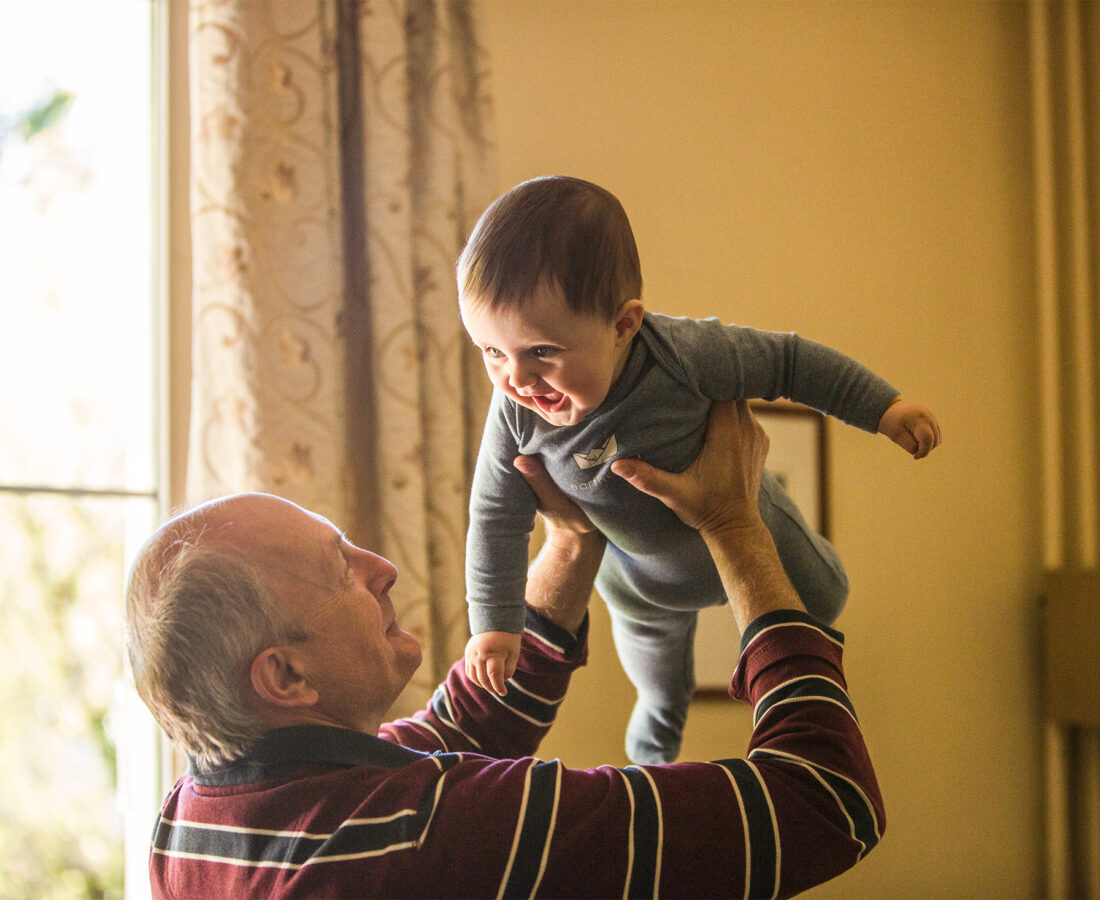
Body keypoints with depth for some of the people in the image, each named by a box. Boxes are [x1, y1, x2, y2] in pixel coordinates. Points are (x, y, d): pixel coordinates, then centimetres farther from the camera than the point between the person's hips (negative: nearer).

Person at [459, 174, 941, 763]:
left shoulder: (685, 356, -45)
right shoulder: (516, 413, -34)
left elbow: (787, 362, -28)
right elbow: (497, 517, -19)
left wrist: (883, 407, -22)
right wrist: (494, 623, -16)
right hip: (636, 570, 3)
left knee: (819, 602, 25)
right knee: (650, 642, 33)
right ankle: (662, 711, 68)